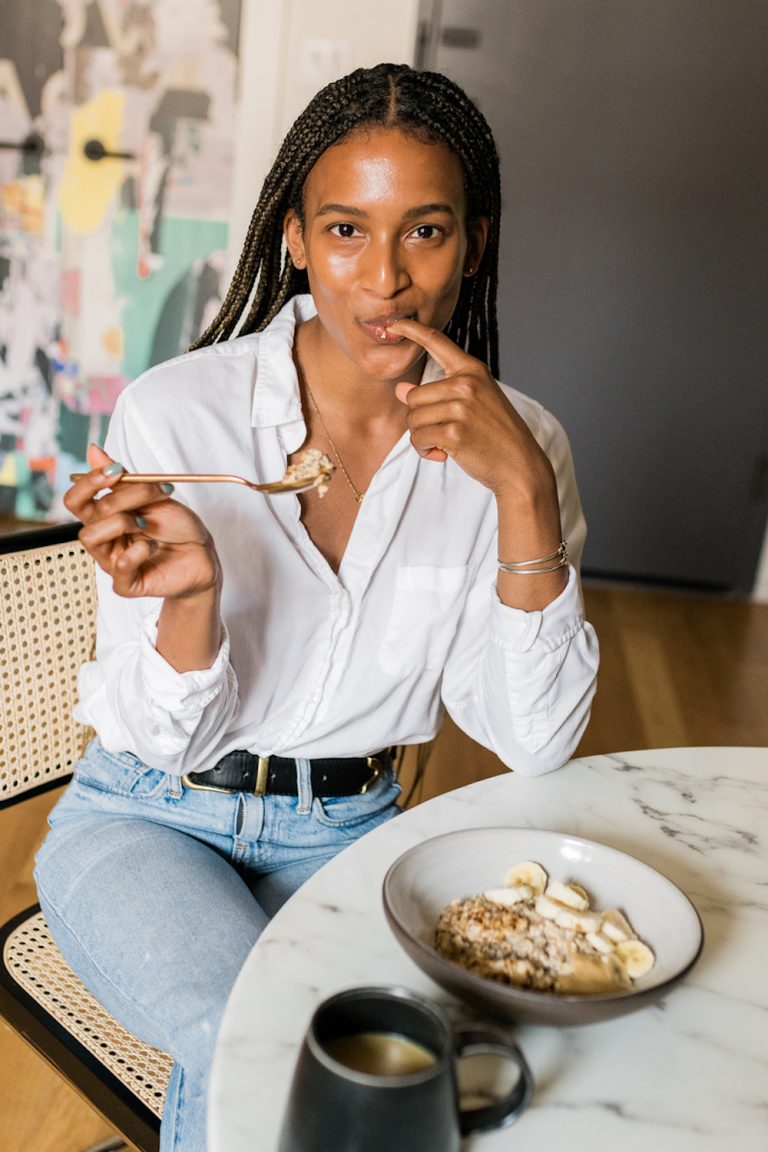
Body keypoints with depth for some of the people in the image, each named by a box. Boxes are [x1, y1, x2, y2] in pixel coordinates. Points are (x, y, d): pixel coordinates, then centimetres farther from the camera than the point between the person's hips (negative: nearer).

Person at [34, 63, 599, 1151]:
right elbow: (167, 743, -10)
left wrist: (525, 490, -23)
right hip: (149, 819, -2)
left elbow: (535, 745, -13)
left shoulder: (514, 442, -7)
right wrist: (190, 595, -31)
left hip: (348, 832, 3)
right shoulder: (174, 410, -14)